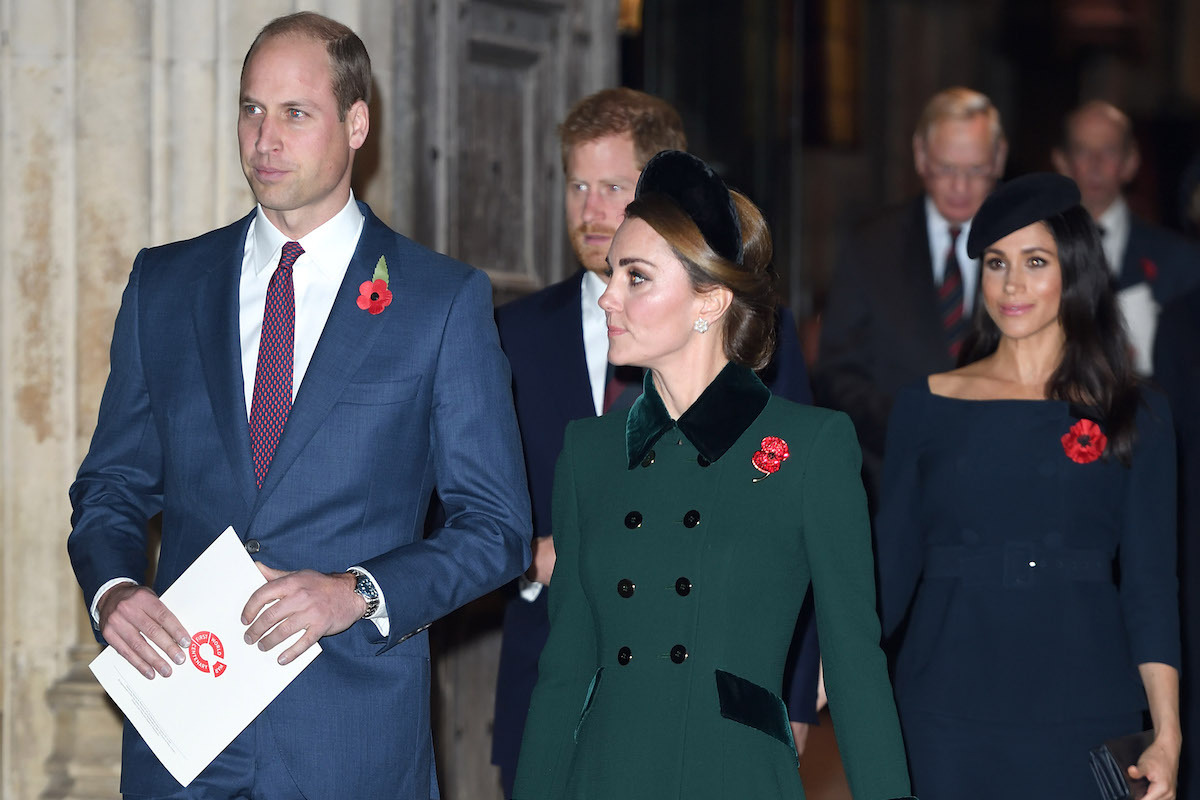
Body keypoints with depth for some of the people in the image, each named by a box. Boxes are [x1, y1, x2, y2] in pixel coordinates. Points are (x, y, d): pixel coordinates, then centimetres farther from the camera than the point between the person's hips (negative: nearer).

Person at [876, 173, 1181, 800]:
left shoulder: (1134, 417, 4)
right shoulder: (926, 406, 7)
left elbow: (1149, 584, 1)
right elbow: (889, 568, 8)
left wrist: (1167, 738, -9)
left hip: (1085, 710, -1)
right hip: (948, 717, 1)